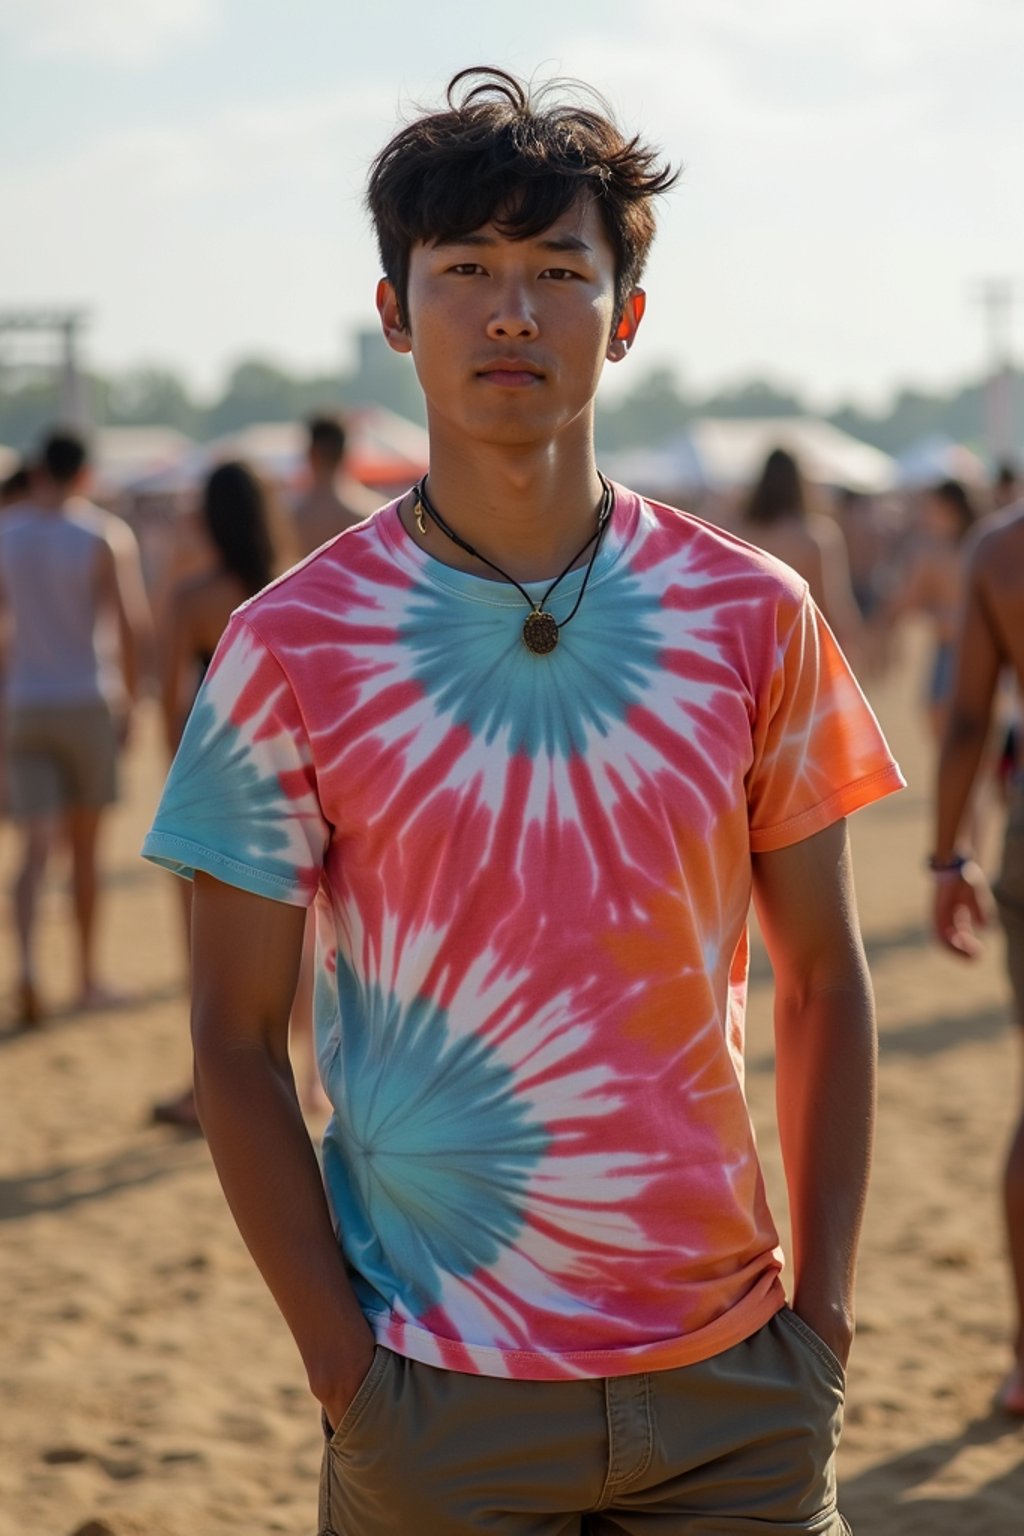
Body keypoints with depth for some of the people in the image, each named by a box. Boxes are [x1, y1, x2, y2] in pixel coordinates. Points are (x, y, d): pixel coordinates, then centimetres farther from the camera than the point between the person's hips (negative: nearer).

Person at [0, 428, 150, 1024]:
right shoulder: (106, 536, -7)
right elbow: (133, 624, -11)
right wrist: (129, 699, -1)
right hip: (88, 703, -2)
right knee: (86, 847, 11)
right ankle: (87, 976, 21)